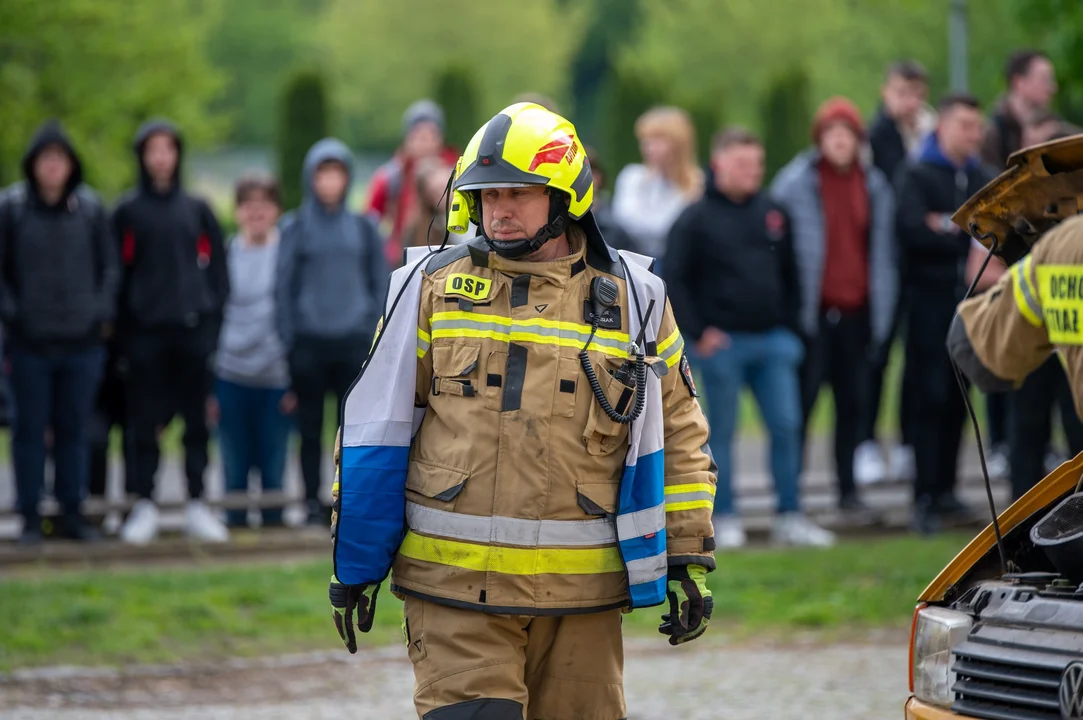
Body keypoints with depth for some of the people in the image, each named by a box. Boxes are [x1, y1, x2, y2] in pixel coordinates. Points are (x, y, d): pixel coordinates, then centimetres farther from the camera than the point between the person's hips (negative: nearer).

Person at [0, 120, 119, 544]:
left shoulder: (90, 208, 4)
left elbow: (109, 267, 9)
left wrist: (102, 312, -1)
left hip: (82, 339, 2)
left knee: (74, 430, 7)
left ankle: (73, 513, 16)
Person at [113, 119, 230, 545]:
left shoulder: (196, 210, 11)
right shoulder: (127, 212, 5)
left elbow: (215, 265, 10)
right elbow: (117, 272, 1)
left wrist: (212, 313, -2)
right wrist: (122, 328, -6)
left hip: (193, 330, 2)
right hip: (145, 333, -2)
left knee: (196, 421, 4)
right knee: (144, 421, -1)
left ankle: (197, 506, 10)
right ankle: (144, 506, 6)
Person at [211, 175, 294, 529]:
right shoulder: (227, 254, 7)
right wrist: (208, 385, 5)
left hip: (276, 379, -1)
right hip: (231, 379, 1)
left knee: (273, 471, 2)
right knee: (235, 471, 5)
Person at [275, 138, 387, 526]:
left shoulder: (363, 228, 7)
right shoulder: (296, 228, 3)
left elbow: (380, 283, 10)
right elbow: (284, 286, 4)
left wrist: (375, 332, 2)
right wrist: (288, 338, -3)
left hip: (354, 341, 1)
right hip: (309, 342, -1)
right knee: (311, 428, 4)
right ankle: (313, 503, 10)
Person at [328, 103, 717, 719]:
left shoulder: (629, 299, 6)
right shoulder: (432, 289, 4)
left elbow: (677, 433, 12)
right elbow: (376, 427, 8)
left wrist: (689, 559, 6)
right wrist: (355, 566, 6)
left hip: (582, 593, 1)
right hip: (454, 583, -1)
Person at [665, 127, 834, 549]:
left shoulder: (772, 214, 10)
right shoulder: (696, 220, -3)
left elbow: (790, 275, 19)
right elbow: (675, 281, -5)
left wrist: (789, 326, 11)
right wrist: (697, 333, -10)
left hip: (774, 341, 4)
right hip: (722, 344, -4)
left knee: (786, 427, 0)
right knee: (721, 432, 2)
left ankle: (790, 518, 6)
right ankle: (725, 522, 8)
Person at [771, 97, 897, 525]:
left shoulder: (874, 186, 10)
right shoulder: (796, 183, -5)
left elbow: (882, 252, 14)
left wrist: (881, 312, 10)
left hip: (855, 311, 4)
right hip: (811, 311, -4)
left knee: (853, 402, 7)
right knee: (801, 402, -2)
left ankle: (848, 493, 15)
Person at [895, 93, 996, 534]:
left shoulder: (984, 179, 13)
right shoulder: (917, 176, -1)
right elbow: (912, 232, -15)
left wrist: (949, 226, -9)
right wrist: (969, 236, -9)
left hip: (970, 300, 4)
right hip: (931, 302, -4)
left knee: (957, 400, 7)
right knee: (932, 398, -9)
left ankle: (945, 491, 14)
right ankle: (925, 497, -7)